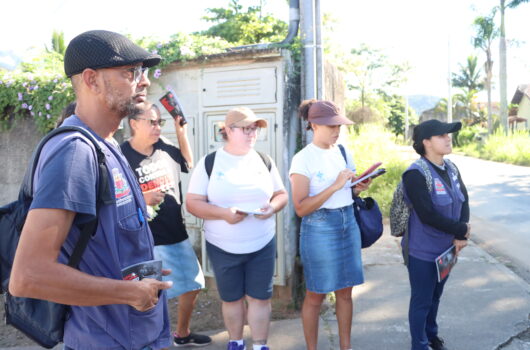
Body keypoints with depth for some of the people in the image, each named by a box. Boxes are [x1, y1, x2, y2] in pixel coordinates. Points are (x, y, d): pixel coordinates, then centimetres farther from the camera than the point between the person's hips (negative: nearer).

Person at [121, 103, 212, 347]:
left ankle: (182, 334, 43)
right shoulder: (122, 156, -14)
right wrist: (142, 199, -28)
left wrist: (181, 131, 11)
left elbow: (188, 163, 22)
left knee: (192, 286, 20)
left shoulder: (164, 148, 3)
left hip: (177, 236, 7)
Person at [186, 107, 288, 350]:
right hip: (223, 247, -1)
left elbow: (281, 194, 9)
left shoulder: (265, 161, 3)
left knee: (260, 297, 7)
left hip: (262, 245, 2)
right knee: (231, 298, 14)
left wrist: (273, 207, -14)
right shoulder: (209, 163, -6)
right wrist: (224, 213, -24)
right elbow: (193, 203, -9)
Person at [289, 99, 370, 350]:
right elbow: (301, 208, -18)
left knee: (345, 291, 15)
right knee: (316, 295, 7)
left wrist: (360, 187, -3)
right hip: (319, 228, -6)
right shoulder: (303, 159, -13)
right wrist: (335, 186, -24)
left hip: (348, 223, 6)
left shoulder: (343, 152, 7)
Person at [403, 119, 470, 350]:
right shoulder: (416, 174, -21)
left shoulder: (451, 169, 3)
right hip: (423, 252, -7)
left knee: (435, 297, 23)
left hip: (446, 249, 7)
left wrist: (461, 235, -12)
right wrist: (461, 230, -15)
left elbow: (464, 202, 3)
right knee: (422, 301, 8)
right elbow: (427, 215, -25)